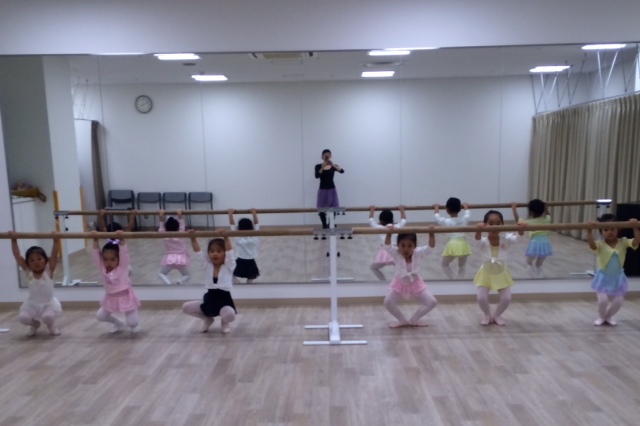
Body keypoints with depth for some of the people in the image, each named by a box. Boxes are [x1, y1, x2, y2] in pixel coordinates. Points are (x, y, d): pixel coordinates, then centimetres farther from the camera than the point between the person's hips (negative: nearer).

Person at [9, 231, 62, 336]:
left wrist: (56, 240, -35)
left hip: (48, 303, -3)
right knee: (22, 317, -19)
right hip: (32, 304, 3)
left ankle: (51, 325, 9)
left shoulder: (48, 271, -13)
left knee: (48, 317, -29)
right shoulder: (28, 272, -6)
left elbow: (54, 255, -25)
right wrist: (14, 240, -14)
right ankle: (35, 324, 17)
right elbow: (17, 255, -9)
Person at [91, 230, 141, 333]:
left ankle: (135, 324, 34)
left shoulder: (122, 267, -17)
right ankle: (119, 324, 34)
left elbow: (124, 253, -29)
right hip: (111, 299, 5)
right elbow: (96, 254, -12)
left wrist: (121, 239, -39)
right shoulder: (102, 268, -7)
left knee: (133, 323, -5)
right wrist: (95, 240, -20)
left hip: (126, 297, -5)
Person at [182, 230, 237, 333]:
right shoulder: (207, 266, 3)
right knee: (186, 307, -9)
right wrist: (193, 238, -15)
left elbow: (230, 251, -19)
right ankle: (207, 319, 17)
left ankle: (225, 322, 8)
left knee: (230, 315, -34)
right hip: (209, 300, 4)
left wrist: (225, 237, -30)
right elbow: (197, 252, -3)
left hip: (224, 300, -4)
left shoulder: (229, 266, -5)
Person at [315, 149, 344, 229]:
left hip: (332, 189, 1)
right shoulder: (318, 166, -2)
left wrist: (333, 165, -32)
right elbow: (317, 176, -19)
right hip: (322, 190, -1)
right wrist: (323, 167, -30)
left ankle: (330, 225, 20)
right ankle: (325, 226, 13)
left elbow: (342, 171, -18)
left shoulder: (334, 166, 1)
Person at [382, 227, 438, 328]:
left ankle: (413, 320, 13)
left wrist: (431, 234, -40)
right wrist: (389, 234, -51)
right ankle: (403, 320, 8)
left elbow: (431, 246, -27)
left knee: (432, 302, -7)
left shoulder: (418, 253, -20)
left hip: (416, 283, 2)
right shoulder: (396, 254, -24)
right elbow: (387, 245, -38)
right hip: (400, 284, -1)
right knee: (388, 302, -18)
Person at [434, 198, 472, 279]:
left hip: (453, 245, -3)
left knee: (444, 264, 16)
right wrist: (465, 206, 46)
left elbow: (437, 217, 15)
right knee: (462, 266, 21)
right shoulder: (464, 219, 6)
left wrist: (436, 208, 30)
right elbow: (468, 213, 28)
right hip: (463, 245, 3)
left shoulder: (446, 221, -3)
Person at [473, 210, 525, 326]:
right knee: (481, 298, -11)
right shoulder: (484, 241, -25)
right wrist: (479, 230, -71)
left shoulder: (506, 239, -19)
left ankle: (497, 315, 28)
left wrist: (521, 229, -58)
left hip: (501, 274, 2)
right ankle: (487, 315, 22)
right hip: (486, 273, -1)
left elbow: (518, 236, -35)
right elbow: (477, 237, -48)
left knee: (506, 298, -4)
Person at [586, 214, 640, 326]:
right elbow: (591, 244, -38)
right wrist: (589, 231, -51)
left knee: (618, 301, 5)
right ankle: (601, 317, 20)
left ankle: (609, 316, 33)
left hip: (618, 278, 3)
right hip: (603, 277, -3)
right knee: (603, 300, -11)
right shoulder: (600, 245, -16)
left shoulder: (623, 242, -7)